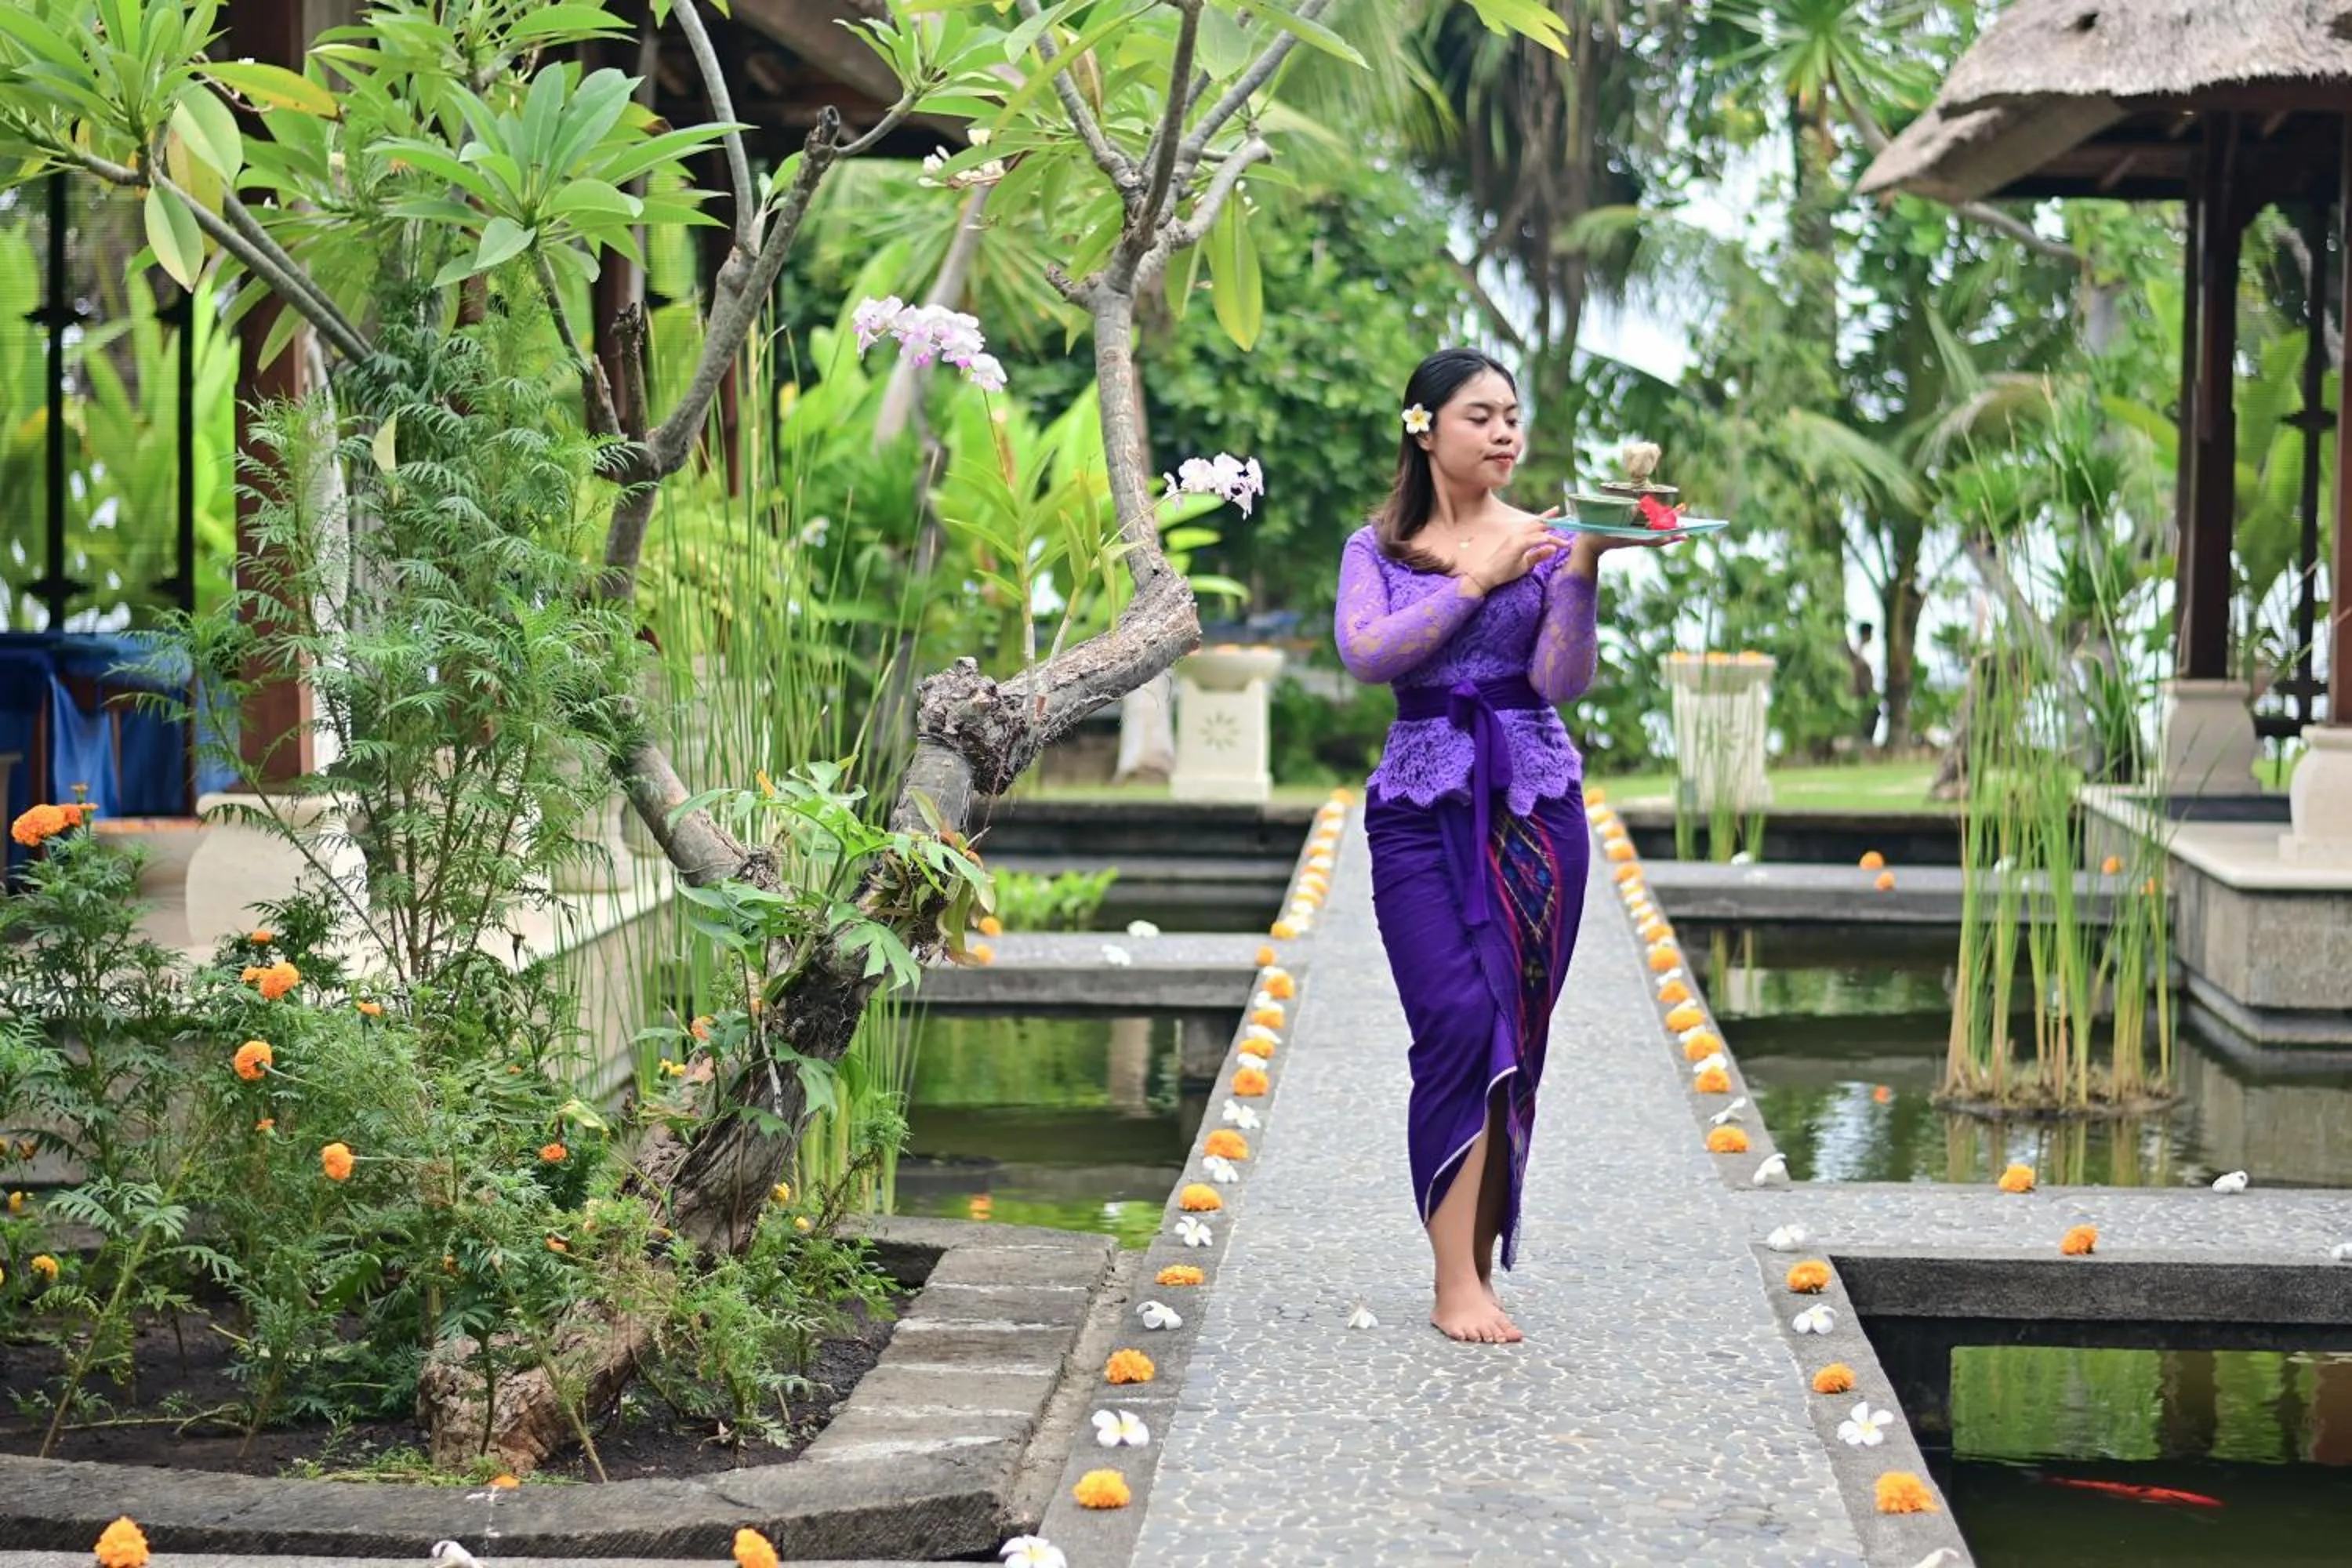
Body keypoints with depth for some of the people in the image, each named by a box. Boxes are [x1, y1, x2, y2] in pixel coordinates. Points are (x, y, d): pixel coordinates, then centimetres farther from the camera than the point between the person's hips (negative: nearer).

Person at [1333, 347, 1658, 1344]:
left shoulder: (1545, 540, 7)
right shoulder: (1379, 549, 8)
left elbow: (1563, 680, -4)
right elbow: (1365, 654, -11)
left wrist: (1582, 570, -17)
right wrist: (1478, 581, -12)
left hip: (1535, 803, 1)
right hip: (1423, 807, -1)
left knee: (1515, 1036, -1)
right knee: (1459, 1024, -14)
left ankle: (1480, 1269, 8)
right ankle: (1455, 1282, -12)